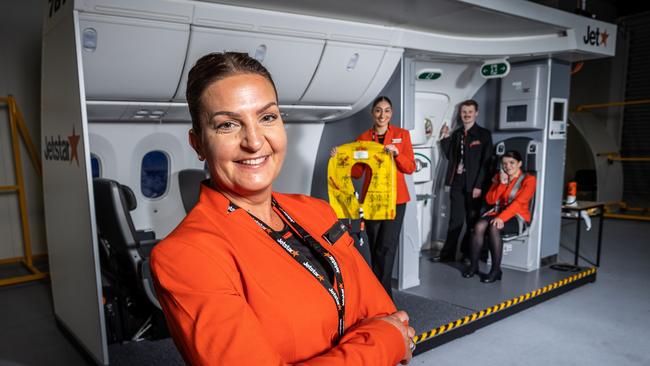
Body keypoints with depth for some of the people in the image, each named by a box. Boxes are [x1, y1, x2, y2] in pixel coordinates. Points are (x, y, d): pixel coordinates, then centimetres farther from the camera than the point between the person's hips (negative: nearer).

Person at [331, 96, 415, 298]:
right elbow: (357, 172, 7)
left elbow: (410, 168, -1)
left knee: (386, 247, -10)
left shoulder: (402, 134, 3)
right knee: (375, 247, 8)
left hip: (395, 198, -2)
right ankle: (385, 294, 23)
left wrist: (396, 153, -17)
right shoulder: (363, 138, 7)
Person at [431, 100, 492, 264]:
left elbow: (486, 162, -7)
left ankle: (468, 253, 19)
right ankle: (448, 254, 13)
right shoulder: (456, 134, 12)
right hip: (457, 182, 4)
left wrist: (479, 186, -12)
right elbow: (450, 156, 12)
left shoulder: (484, 134, -2)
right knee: (455, 219, 7)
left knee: (472, 219, 6)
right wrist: (445, 138, 0)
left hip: (473, 184, -3)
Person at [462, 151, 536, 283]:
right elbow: (490, 200, 6)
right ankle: (474, 264, -19)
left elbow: (519, 202, -16)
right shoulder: (499, 177, 15)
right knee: (479, 225, -27)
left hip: (517, 217, -5)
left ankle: (496, 270, -27)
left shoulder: (528, 179, -2)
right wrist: (502, 183, -6)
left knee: (494, 228, -35)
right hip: (497, 212, 5)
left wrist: (502, 217, -29)